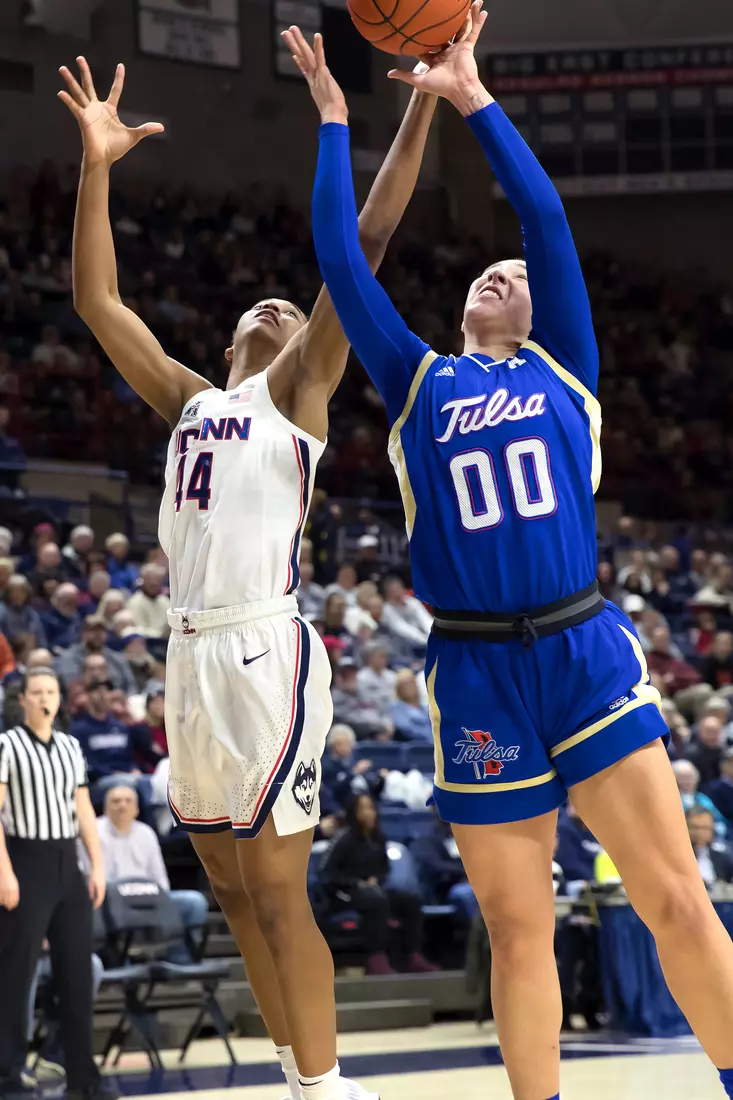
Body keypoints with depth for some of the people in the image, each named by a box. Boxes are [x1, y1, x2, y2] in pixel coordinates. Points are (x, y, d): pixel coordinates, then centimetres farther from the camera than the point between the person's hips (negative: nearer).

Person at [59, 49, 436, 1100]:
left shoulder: (298, 387, 6)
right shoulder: (188, 397, 21)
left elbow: (364, 243, -2)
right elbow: (96, 298, 18)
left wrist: (424, 108, -9)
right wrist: (97, 168, 10)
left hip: (266, 648, -6)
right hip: (191, 653, 7)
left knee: (275, 887, -9)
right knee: (233, 888, 9)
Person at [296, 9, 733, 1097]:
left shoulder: (563, 369, 12)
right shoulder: (419, 384, 13)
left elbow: (548, 220, 5)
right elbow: (342, 260, 10)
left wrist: (474, 98, 6)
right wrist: (333, 122, 14)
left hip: (588, 652, -1)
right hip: (477, 674, 1)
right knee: (519, 929, 3)